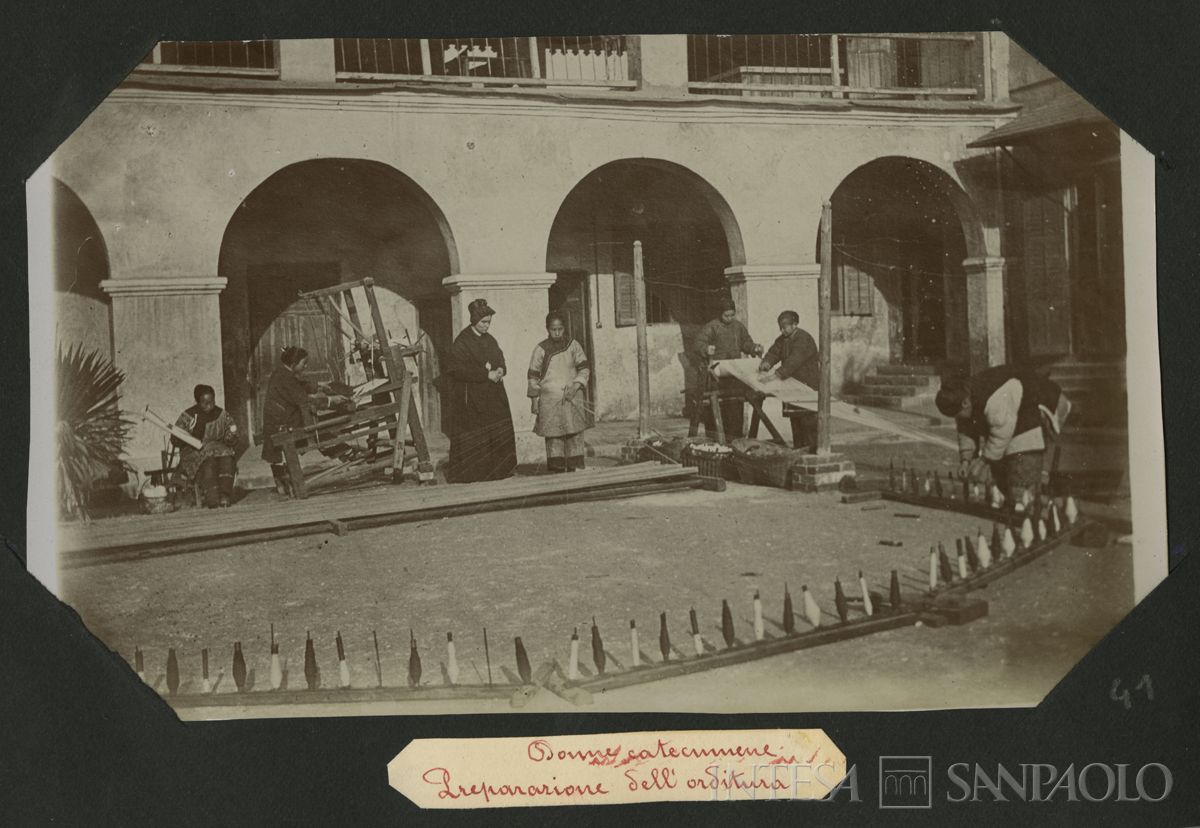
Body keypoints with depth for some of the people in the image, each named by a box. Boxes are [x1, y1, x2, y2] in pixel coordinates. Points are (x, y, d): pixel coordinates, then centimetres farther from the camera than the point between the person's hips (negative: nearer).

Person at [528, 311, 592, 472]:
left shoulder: (573, 345, 5)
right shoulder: (541, 349, 1)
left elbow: (585, 368, 5)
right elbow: (533, 377, 5)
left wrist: (576, 385, -11)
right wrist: (534, 401, 3)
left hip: (572, 399, 2)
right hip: (550, 401, -2)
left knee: (575, 436, 3)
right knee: (553, 437, -4)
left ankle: (572, 469, 12)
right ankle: (557, 470, -2)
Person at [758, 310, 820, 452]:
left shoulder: (804, 339, -17)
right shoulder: (783, 339, 12)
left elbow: (794, 360, -29)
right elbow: (774, 352, 1)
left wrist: (778, 374, -40)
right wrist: (767, 362, -23)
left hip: (807, 384, -9)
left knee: (808, 419, -11)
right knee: (795, 418, 11)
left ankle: (814, 448, -8)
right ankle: (798, 447, 19)